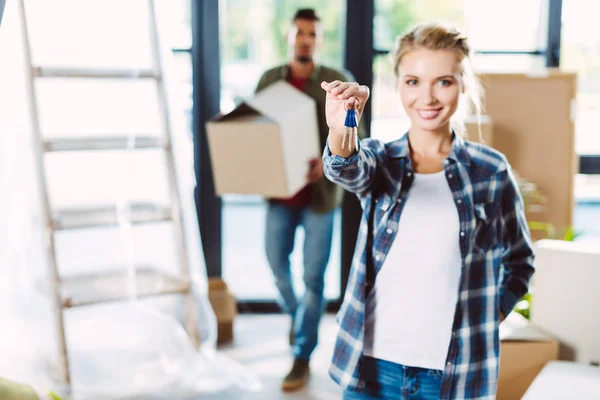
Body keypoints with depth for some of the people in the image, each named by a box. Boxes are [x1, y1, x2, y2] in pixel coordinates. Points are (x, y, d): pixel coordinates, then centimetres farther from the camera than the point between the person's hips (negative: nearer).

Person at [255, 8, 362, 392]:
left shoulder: (338, 82, -4)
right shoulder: (269, 79, 6)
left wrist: (327, 160, -26)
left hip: (320, 191, -3)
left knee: (314, 277, 1)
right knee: (277, 263, 12)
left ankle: (302, 357, 14)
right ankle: (295, 313, 44)